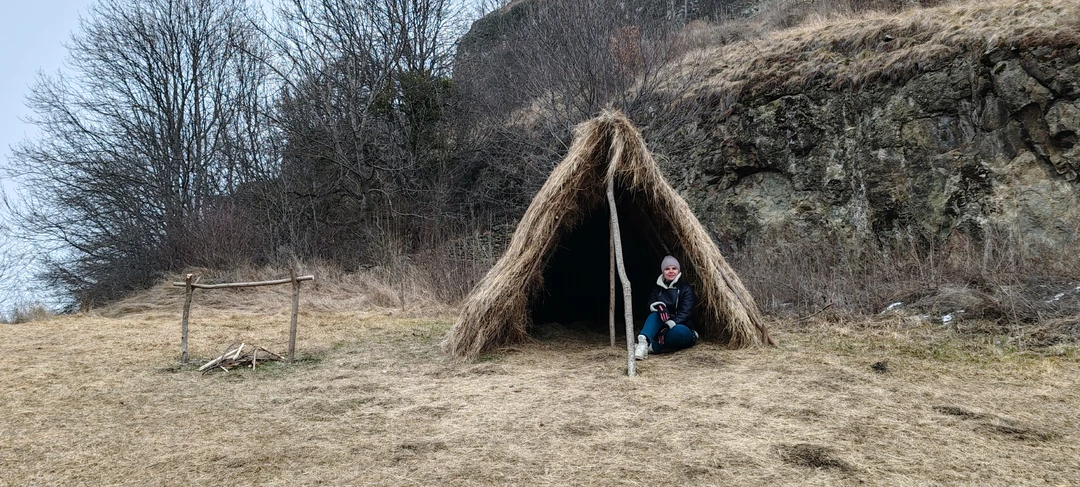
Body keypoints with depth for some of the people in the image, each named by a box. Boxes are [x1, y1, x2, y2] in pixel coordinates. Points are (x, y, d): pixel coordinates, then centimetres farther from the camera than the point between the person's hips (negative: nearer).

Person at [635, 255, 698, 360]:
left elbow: (684, 312, -18)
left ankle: (651, 347, -40)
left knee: (679, 331, -39)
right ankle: (643, 342, -51)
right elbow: (650, 305, -8)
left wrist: (669, 325, -33)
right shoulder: (657, 288, 8)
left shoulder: (686, 288, -5)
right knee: (655, 315, -29)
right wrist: (659, 306, -33)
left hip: (682, 328, -3)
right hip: (663, 328, 3)